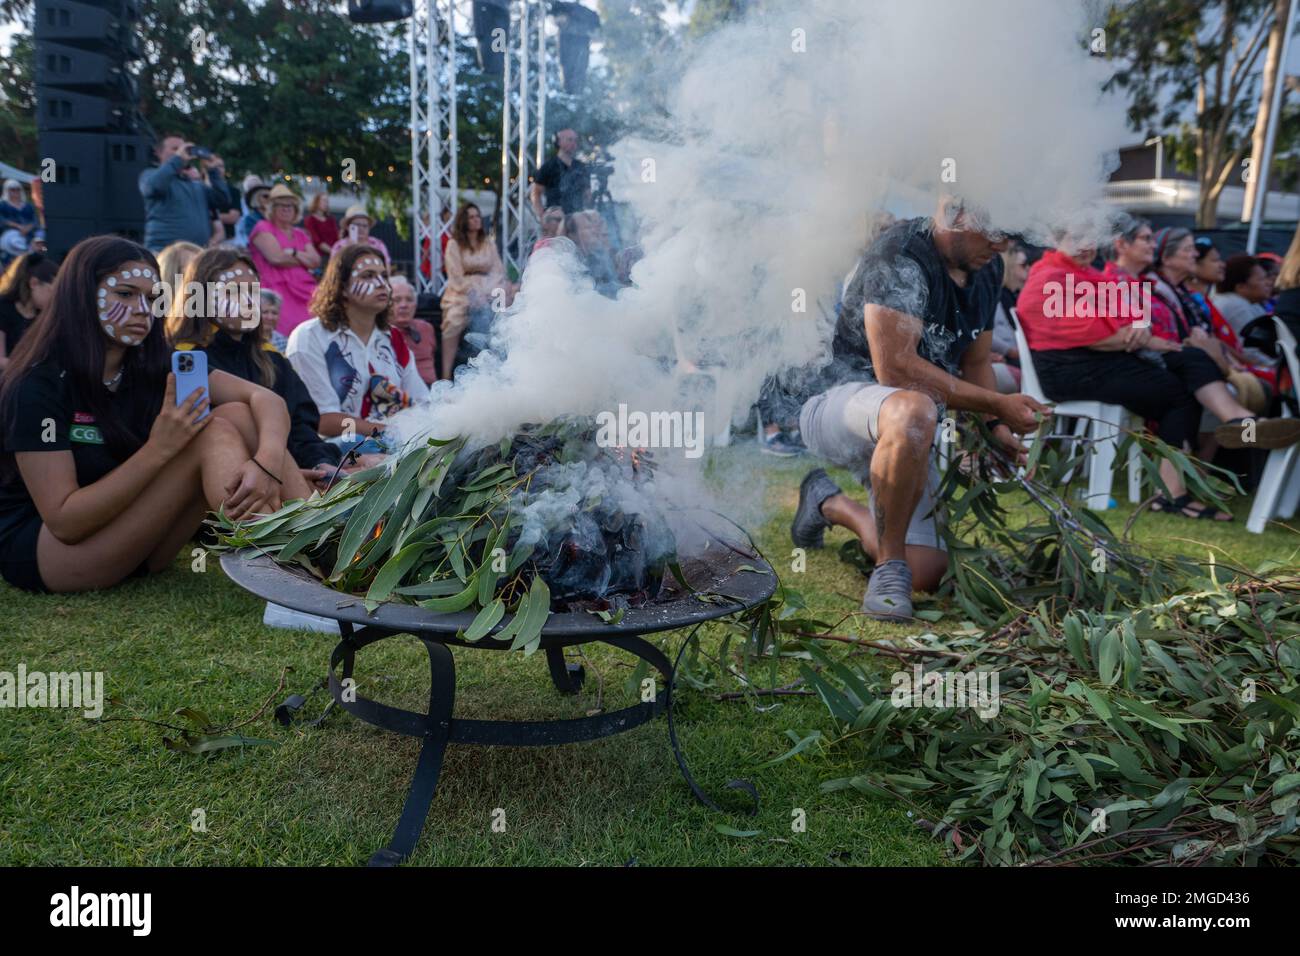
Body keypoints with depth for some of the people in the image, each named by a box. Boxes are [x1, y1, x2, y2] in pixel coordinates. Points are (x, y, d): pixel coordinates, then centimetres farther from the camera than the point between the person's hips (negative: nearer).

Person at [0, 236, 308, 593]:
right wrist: (159, 449, -31)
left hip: (132, 546, 6)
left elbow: (265, 398, -11)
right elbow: (64, 522, -22)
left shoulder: (156, 365, -1)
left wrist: (266, 462, -33)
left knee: (238, 415, -14)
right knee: (211, 433, -24)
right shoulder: (39, 385, -17)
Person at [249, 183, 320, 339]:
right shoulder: (263, 228, 10)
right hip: (278, 289, -5)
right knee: (290, 330, -27)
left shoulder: (300, 234, 27)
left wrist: (293, 253, -4)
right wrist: (305, 259, 8)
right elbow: (276, 257, -6)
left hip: (304, 289, 6)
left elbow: (316, 260, 11)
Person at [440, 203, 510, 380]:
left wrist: (493, 292, -11)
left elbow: (498, 271, 7)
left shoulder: (489, 242, 15)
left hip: (489, 289, 4)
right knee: (454, 320, -30)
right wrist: (474, 293, -19)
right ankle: (446, 373, -31)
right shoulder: (454, 244, 2)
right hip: (463, 291, -4)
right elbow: (456, 278, -6)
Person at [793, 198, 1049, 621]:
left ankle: (831, 504, 28)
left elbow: (975, 361, 17)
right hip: (838, 402, -8)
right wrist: (996, 404, -21)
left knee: (927, 574, 0)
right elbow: (895, 369, -26)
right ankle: (889, 565, -24)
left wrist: (995, 425, 0)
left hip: (902, 428, 8)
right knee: (913, 411, -44)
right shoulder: (902, 257, -19)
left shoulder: (988, 269, 7)